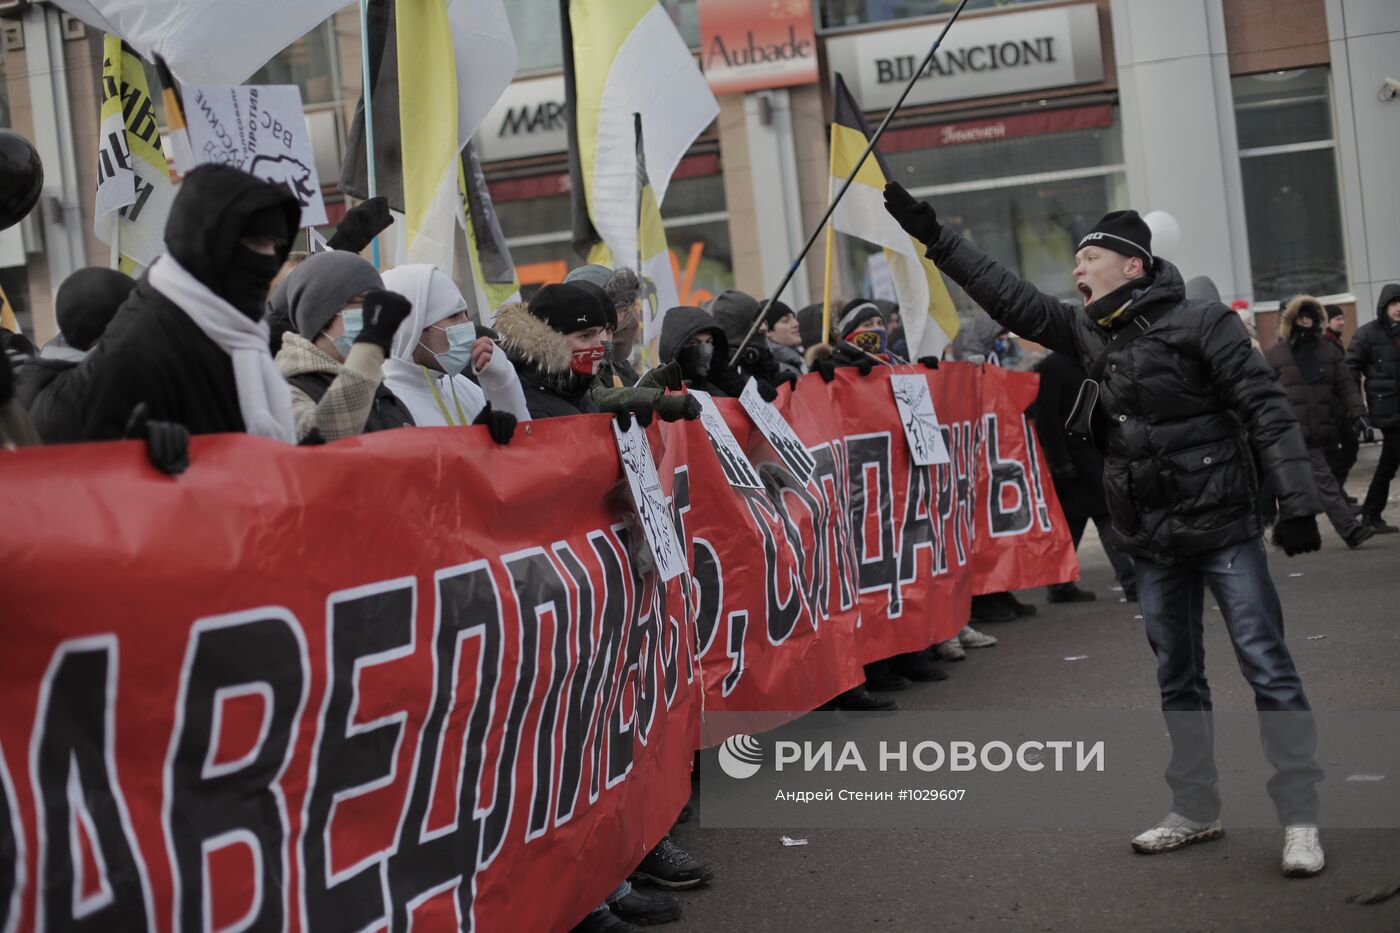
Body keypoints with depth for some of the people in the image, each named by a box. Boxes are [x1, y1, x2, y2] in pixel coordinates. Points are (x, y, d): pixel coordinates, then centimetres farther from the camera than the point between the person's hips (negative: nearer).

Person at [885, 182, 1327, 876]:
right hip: (1153, 543, 7)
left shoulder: (1200, 324, -11)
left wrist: (1297, 500, -20)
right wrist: (932, 235, 8)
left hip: (1224, 530, -7)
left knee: (1268, 669, -4)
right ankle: (1196, 812, 24)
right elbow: (1009, 298, 11)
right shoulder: (1088, 333, 8)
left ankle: (1299, 822, 0)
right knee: (1177, 680, 13)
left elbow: (1266, 409, -13)